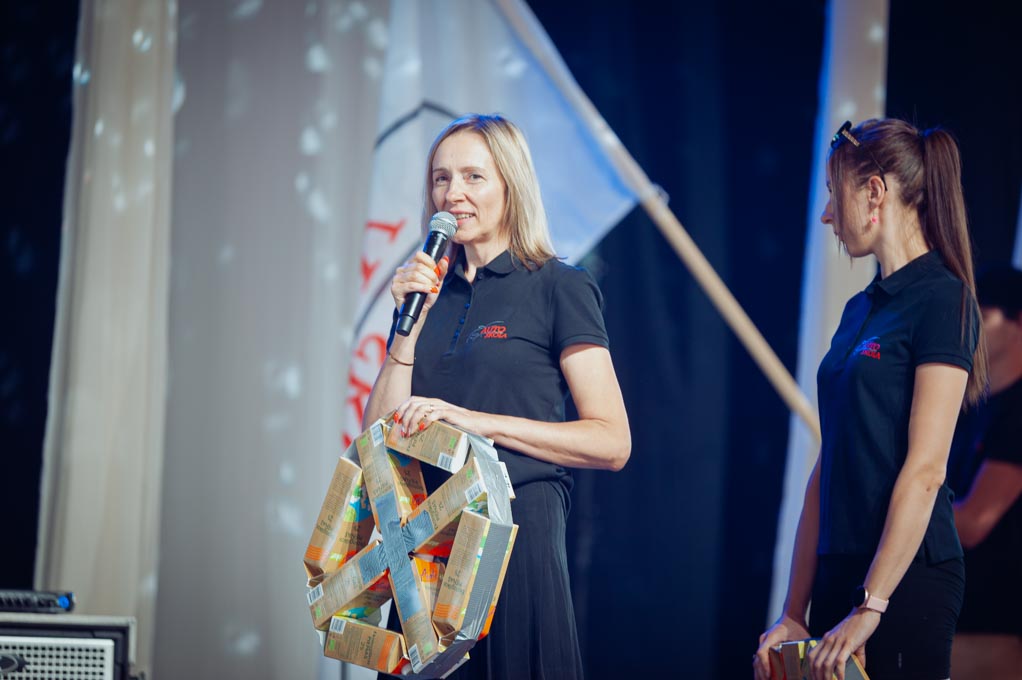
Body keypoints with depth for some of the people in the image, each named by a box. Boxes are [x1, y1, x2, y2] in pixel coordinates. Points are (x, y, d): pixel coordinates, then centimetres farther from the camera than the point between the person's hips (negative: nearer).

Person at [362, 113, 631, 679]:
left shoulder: (559, 288, -1)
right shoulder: (427, 293, 14)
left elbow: (612, 443, -9)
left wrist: (480, 421, -16)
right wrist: (410, 322, -2)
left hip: (516, 532, -5)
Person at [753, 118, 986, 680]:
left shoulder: (942, 299, -9)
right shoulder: (861, 308, 15)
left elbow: (925, 469, -16)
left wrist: (870, 608, -19)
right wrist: (795, 613, 10)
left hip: (907, 573, -8)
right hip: (841, 571, 8)